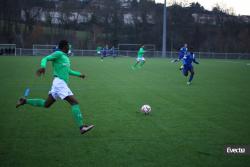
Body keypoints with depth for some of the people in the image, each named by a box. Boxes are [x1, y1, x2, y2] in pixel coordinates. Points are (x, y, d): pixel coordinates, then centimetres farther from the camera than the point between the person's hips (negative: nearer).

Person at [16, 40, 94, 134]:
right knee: (75, 103, -16)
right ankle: (81, 127, -22)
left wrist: (79, 74, 33)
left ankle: (24, 101, 26)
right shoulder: (58, 54, -6)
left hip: (62, 83, 10)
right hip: (59, 82, -10)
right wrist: (43, 66, -34)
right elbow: (45, 59, -14)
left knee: (46, 104, 16)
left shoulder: (65, 57, 20)